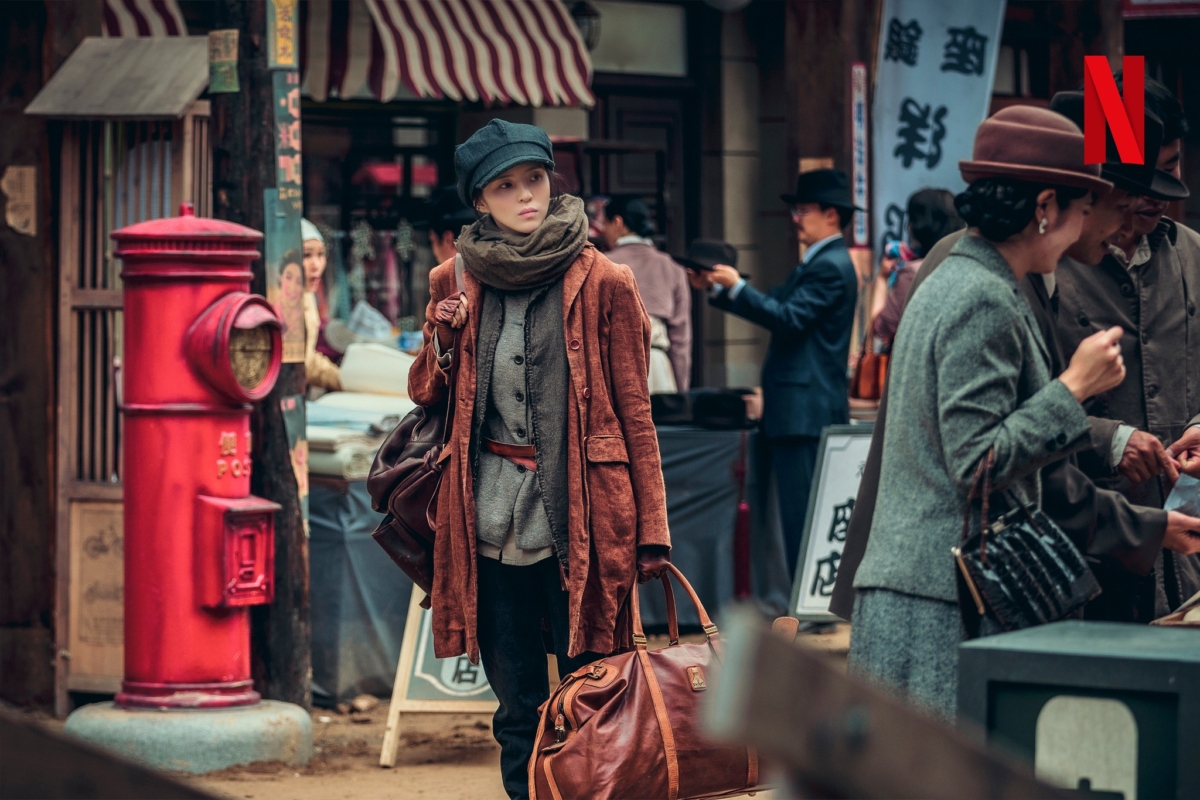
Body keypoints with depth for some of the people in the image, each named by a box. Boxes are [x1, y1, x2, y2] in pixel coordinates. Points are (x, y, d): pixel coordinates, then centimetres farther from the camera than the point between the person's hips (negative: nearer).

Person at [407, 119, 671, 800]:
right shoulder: (457, 284, 10)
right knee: (516, 703, 8)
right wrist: (443, 342, -2)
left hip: (580, 516, -3)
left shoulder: (604, 283, 0)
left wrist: (651, 532, -4)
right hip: (491, 522, 3)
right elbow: (426, 393, 20)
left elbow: (634, 411, 1)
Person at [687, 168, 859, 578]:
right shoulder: (817, 264, 21)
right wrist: (717, 288, 13)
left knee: (803, 514, -11)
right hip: (806, 408, 11)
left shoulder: (830, 267, -12)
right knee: (800, 515, 12)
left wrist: (737, 286, -18)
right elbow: (774, 306, 20)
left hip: (806, 411, -11)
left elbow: (788, 318, -21)